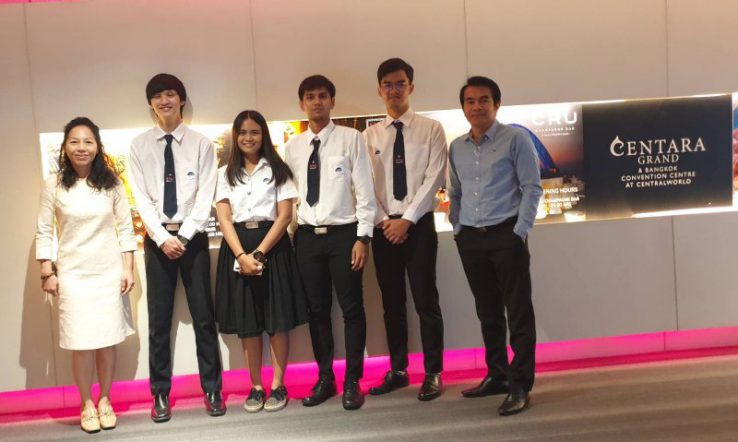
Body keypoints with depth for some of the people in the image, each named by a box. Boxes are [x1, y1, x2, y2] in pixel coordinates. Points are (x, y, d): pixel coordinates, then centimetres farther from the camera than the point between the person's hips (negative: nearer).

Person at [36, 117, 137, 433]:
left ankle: (105, 401, 24)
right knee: (81, 343, 0)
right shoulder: (54, 184, -3)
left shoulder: (111, 183, 0)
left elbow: (125, 227, 3)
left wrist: (128, 269, -1)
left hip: (109, 272, 1)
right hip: (73, 273, -1)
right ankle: (87, 405, 19)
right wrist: (47, 273, -2)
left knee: (107, 340, 6)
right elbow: (44, 231, 1)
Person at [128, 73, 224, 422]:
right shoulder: (139, 146, 4)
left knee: (204, 316, 5)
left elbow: (205, 196, -5)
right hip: (157, 238, 1)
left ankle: (212, 390, 17)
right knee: (159, 320, 7)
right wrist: (162, 237, -10)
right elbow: (141, 198, -1)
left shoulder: (201, 144, 1)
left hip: (193, 237, -1)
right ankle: (160, 394, 19)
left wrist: (184, 236, -13)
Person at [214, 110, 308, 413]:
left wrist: (260, 252, -14)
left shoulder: (277, 170, 5)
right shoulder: (226, 173, 10)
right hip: (237, 248, 2)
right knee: (246, 321, 6)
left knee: (278, 319, 1)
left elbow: (285, 216, -3)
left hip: (272, 245, -2)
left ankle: (278, 385, 14)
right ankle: (256, 386, 17)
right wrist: (242, 255, -14)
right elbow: (224, 219, 1)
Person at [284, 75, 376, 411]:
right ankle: (325, 378, 26)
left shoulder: (351, 138, -3)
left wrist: (363, 237, -10)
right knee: (317, 311, 11)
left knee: (352, 309, 3)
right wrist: (290, 236, 5)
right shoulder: (292, 147, 9)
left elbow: (364, 190, -5)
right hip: (307, 236, 4)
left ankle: (352, 382, 17)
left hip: (343, 233, -3)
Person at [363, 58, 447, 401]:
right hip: (383, 227, 3)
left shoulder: (431, 129, 1)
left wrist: (407, 219, -14)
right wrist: (383, 221, -8)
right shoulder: (370, 135, 8)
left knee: (426, 301, 0)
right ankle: (397, 370, 22)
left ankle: (433, 374, 11)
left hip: (419, 225, -3)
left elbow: (433, 178, -8)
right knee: (392, 303, 10)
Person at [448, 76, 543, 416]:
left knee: (519, 311, -2)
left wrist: (520, 232, -12)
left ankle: (520, 384, 5)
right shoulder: (456, 148, 12)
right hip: (470, 239, 5)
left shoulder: (515, 138, -3)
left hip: (506, 234, -5)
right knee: (488, 312, 13)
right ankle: (497, 375, 24)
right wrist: (458, 229, 9)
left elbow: (532, 188, -6)